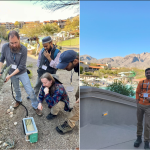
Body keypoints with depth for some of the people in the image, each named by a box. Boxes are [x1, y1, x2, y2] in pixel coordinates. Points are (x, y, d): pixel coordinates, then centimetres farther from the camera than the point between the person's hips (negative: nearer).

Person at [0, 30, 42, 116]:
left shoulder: (23, 49, -25)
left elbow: (21, 66, -23)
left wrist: (10, 76, -22)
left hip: (22, 73, -2)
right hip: (12, 73, 3)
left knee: (30, 91, -2)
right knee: (16, 89, 24)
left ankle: (36, 106, 17)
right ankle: (18, 100, 53)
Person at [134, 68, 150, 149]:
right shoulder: (141, 82, 7)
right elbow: (137, 92, 9)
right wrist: (137, 103, 1)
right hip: (140, 105, 3)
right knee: (139, 122, 13)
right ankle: (139, 138, 29)